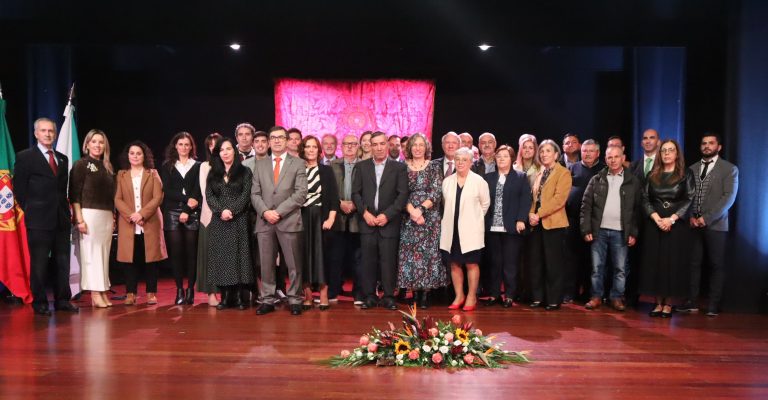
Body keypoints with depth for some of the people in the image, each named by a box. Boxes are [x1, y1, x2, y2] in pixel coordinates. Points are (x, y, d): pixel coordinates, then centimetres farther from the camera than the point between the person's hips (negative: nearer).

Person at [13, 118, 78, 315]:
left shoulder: (62, 159, 15)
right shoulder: (24, 157, 0)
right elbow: (19, 188, -2)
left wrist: (66, 210, 8)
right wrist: (31, 210, -2)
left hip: (61, 219, 5)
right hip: (39, 220, -5)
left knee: (62, 262, 8)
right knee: (39, 264, 1)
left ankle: (62, 300, 16)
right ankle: (39, 303, 10)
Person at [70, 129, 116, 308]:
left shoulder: (108, 167, 16)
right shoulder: (81, 164, 0)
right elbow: (74, 194, -6)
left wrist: (113, 218, 13)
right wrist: (79, 219, -14)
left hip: (107, 216, 6)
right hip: (89, 214, -5)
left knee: (104, 254, 6)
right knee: (91, 253, -3)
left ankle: (103, 292, 10)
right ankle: (95, 294, 0)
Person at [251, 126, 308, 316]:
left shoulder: (298, 163, 4)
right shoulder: (260, 164, 14)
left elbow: (301, 193, -6)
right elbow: (255, 193, 9)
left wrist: (279, 211, -13)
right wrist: (265, 212, -9)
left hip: (289, 220, -3)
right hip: (265, 221, 3)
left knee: (293, 264, 2)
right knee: (266, 264, 6)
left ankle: (294, 300, 12)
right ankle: (268, 300, 15)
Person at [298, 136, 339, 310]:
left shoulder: (326, 170, 5)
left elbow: (333, 197, 1)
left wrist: (331, 219, -9)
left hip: (321, 218, -1)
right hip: (301, 218, 1)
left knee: (321, 254, 0)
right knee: (304, 254, 2)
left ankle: (323, 296, 6)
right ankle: (307, 296, 9)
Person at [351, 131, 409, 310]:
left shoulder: (399, 167, 5)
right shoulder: (361, 166, 10)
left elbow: (403, 194, -2)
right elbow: (356, 193, 7)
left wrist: (387, 215, -10)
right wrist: (365, 213, -7)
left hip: (389, 222, -1)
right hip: (367, 220, 1)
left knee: (388, 261, -1)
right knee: (368, 261, 3)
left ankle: (388, 297, 9)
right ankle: (369, 296, 11)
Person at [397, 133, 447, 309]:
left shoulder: (433, 167, 5)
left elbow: (436, 192, -4)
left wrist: (421, 209, -15)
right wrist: (412, 210, -15)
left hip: (429, 217, -1)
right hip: (409, 217, 1)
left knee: (428, 252, -3)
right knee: (410, 253, 0)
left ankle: (426, 294, 3)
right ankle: (415, 293, 8)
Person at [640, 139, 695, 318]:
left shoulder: (686, 174, 4)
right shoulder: (652, 175, 10)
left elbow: (690, 200, -4)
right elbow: (645, 200, 5)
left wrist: (671, 219, -15)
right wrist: (656, 218, -11)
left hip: (677, 225, -2)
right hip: (654, 225, 2)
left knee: (673, 262, -1)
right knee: (654, 262, 1)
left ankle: (668, 303, 7)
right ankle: (658, 302, 10)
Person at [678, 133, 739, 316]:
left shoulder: (730, 169, 3)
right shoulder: (692, 169, 14)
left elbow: (729, 197, -7)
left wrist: (707, 218, -15)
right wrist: (691, 217, -5)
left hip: (715, 225, -3)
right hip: (693, 224, 3)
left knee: (716, 265, 1)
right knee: (693, 264, 2)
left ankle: (713, 304, 8)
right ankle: (692, 301, 6)